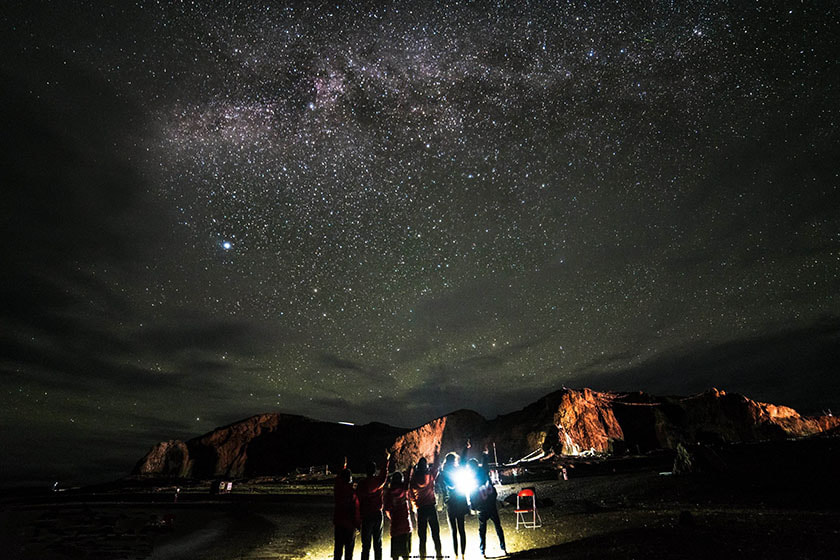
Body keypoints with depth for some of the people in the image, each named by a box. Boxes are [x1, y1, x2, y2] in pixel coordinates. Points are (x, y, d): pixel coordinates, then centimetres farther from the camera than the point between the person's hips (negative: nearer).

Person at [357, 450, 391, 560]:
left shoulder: (362, 484, -8)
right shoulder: (379, 481, -1)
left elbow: (358, 502, -6)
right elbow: (384, 471, 20)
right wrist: (386, 458, 37)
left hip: (366, 516, -3)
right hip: (378, 514, 3)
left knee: (366, 544, 2)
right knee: (378, 543, 11)